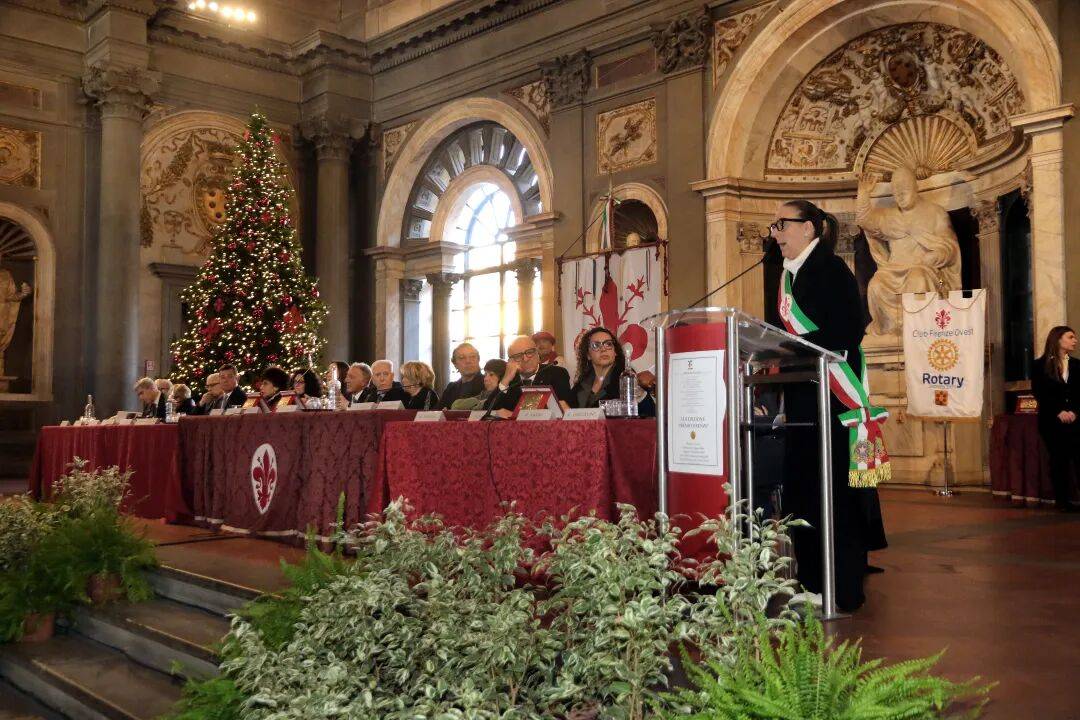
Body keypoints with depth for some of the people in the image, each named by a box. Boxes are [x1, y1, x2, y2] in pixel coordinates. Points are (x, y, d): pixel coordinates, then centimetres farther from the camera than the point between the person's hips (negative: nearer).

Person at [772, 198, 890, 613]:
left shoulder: (830, 269, -8)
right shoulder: (792, 275, 17)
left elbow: (848, 330, -19)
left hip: (833, 396, -9)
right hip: (803, 396, 9)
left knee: (833, 492, -6)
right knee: (801, 487, 9)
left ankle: (843, 591, 3)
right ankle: (813, 583, 18)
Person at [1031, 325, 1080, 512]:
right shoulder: (1040, 365, 2)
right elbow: (1039, 393, -4)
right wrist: (1058, 412, -13)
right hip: (1051, 421, -2)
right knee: (1059, 461, 2)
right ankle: (1062, 501, 8)